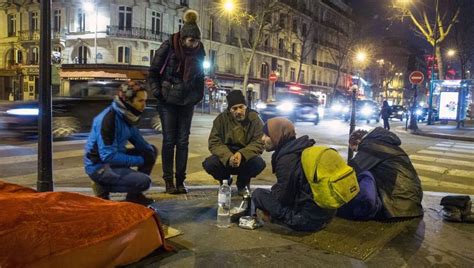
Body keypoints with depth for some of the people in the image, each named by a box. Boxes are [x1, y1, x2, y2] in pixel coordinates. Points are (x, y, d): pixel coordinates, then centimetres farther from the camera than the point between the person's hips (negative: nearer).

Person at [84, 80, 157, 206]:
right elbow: (108, 156, -27)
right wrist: (139, 160, -20)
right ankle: (103, 187, -1)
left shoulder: (127, 115, -1)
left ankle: (134, 195, 12)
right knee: (144, 181, -25)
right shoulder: (108, 120, -27)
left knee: (152, 151, 7)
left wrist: (149, 151, -8)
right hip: (99, 166, -9)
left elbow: (136, 138, 11)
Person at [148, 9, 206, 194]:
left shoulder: (199, 51, -3)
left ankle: (180, 180, 11)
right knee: (169, 141, -1)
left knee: (183, 141, 3)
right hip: (168, 101, -3)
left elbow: (200, 76, 10)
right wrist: (157, 93, -10)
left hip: (187, 103, 3)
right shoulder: (168, 47, -13)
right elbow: (153, 72, -4)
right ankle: (168, 180, 9)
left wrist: (198, 96, 3)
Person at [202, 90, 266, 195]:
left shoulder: (254, 118, -9)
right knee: (209, 164, -28)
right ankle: (225, 181, 8)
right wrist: (228, 157, -32)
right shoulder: (221, 118, -7)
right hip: (225, 158, 1)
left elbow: (259, 143, -16)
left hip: (246, 158, 0)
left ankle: (243, 183, 4)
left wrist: (242, 154, -34)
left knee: (259, 163, -31)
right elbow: (214, 142, -13)